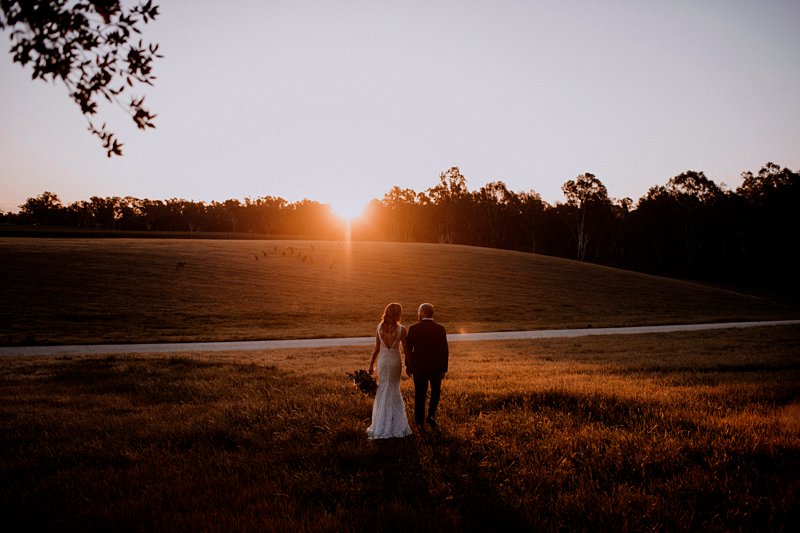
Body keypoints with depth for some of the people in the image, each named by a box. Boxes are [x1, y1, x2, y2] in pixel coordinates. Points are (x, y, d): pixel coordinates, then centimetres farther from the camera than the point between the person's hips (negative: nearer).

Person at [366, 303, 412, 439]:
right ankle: (395, 423, 18)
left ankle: (381, 424, 14)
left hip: (383, 361, 2)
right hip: (395, 361, -2)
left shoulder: (379, 327, -5)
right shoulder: (401, 330, -12)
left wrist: (371, 364, 7)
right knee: (394, 390, 14)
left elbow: (376, 348, -1)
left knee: (383, 390, 14)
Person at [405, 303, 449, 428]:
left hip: (418, 367, 0)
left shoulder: (413, 328, -10)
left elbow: (408, 349, -3)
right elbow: (444, 351, -5)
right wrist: (444, 369, 4)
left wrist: (408, 365, 10)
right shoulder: (440, 329, -7)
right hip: (436, 367, 0)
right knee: (436, 391, 21)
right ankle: (431, 414, 8)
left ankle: (419, 420, 19)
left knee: (420, 394, 12)